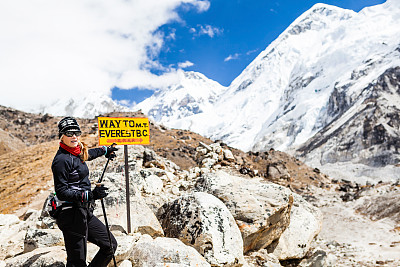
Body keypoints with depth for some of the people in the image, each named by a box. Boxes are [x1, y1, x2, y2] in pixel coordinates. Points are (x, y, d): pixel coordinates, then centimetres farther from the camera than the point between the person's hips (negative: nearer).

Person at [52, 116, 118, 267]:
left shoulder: (77, 153, 12)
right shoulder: (62, 160, -14)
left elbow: (88, 154, 38)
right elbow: (61, 192, -19)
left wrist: (105, 150, 55)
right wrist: (90, 195, -29)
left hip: (85, 214, 9)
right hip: (72, 216, -9)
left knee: (110, 245, 10)